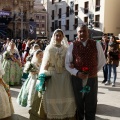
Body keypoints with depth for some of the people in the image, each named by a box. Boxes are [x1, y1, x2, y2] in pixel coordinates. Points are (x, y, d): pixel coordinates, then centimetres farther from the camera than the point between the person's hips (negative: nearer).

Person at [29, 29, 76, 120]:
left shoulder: (66, 48, 8)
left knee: (66, 97, 2)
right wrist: (43, 75, -6)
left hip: (65, 75, 2)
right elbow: (45, 64, 2)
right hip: (52, 75, -1)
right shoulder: (49, 48, 4)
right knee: (51, 97, 0)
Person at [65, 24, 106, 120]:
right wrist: (77, 73, -15)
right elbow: (67, 63, 0)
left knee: (91, 107, 12)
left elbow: (102, 61, 10)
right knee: (78, 106, 17)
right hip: (77, 79, 0)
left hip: (92, 79, 0)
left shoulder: (96, 45, -1)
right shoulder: (73, 46, -2)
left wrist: (94, 72, 7)